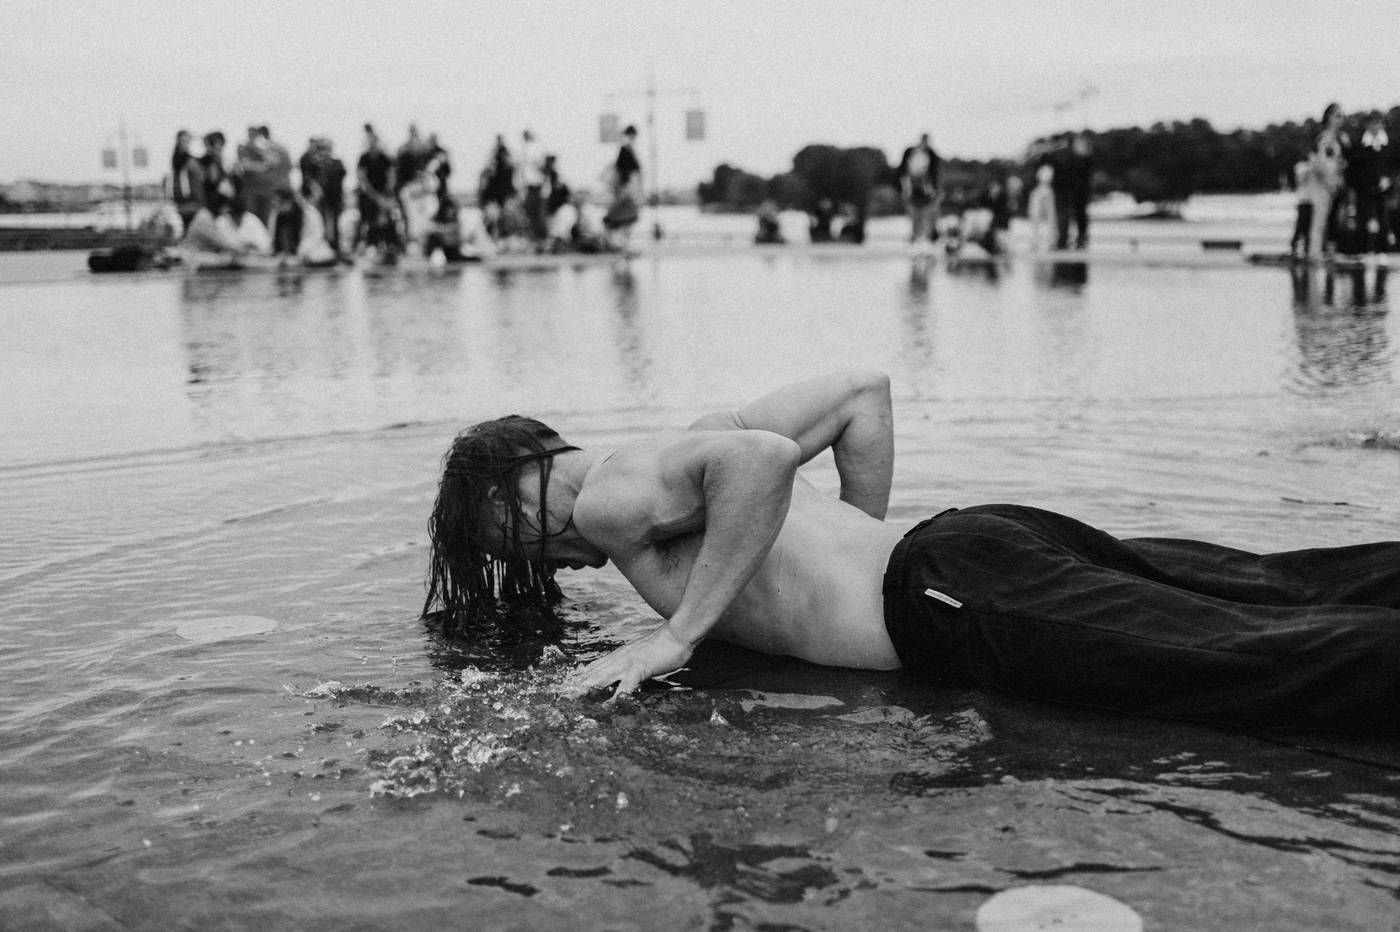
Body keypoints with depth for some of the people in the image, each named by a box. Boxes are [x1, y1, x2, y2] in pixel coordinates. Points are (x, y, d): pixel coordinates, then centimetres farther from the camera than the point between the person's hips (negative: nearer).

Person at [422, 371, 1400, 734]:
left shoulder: (610, 496, 0)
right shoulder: (687, 441, 27)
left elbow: (763, 461, -21)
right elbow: (865, 391, 27)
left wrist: (675, 638, -12)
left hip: (957, 598, -8)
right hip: (983, 533, 8)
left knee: (1263, 658, -18)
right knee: (1283, 591, 1)